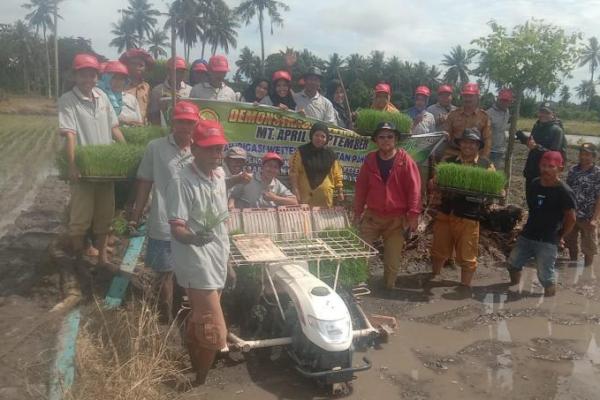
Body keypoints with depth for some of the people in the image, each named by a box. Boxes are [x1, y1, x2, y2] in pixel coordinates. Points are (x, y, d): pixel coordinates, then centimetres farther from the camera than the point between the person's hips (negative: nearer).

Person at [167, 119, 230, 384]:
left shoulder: (220, 174, 5)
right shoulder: (182, 182, -19)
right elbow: (177, 230, -21)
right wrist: (195, 237, -43)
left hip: (218, 263, 8)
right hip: (197, 265, -8)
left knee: (198, 325, 21)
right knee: (215, 333, -6)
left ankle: (192, 376, 37)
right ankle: (199, 385, 15)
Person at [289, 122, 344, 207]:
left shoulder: (330, 154, 11)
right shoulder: (302, 152, 1)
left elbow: (336, 174, 14)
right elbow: (294, 172, -3)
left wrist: (340, 191, 9)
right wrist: (296, 191, -10)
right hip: (306, 195, -3)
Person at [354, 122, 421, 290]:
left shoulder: (405, 160, -7)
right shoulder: (370, 160, 2)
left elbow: (414, 188, -10)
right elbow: (361, 187, 7)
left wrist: (413, 215, -14)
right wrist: (357, 212, 5)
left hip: (397, 218, -2)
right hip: (372, 216, 3)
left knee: (393, 258, 6)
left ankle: (389, 287, 22)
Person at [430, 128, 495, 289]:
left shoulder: (486, 166, 2)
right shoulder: (448, 161, 6)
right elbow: (436, 181, 5)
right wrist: (435, 183, -18)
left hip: (469, 217, -2)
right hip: (445, 213, 2)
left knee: (467, 255, 6)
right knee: (439, 249, 16)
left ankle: (465, 286, 22)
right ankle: (435, 276, 38)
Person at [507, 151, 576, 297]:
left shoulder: (564, 192, -16)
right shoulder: (534, 184, 3)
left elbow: (571, 218, -10)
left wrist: (561, 236, -4)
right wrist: (531, 225, 13)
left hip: (548, 241, -7)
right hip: (527, 235, 7)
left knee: (546, 276, -3)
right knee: (513, 263, 17)